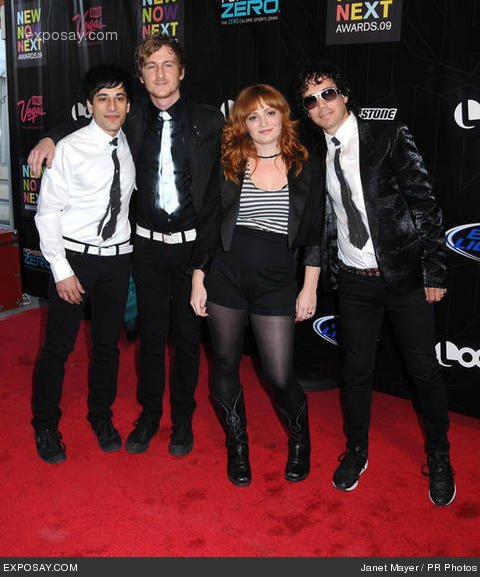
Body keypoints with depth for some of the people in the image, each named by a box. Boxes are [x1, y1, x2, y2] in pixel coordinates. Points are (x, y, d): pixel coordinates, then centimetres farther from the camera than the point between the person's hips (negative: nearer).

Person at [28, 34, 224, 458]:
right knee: (151, 335, 12)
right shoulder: (132, 120, 3)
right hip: (147, 247, 2)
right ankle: (149, 415, 29)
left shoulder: (209, 122, -3)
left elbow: (222, 188, -1)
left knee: (188, 336, 10)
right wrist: (50, 137, -1)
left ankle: (183, 418, 28)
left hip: (192, 246, -1)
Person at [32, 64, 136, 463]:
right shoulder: (69, 149, -11)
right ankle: (46, 427, 24)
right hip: (74, 256, -4)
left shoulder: (128, 145, 4)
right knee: (58, 347, 4)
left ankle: (101, 419, 34)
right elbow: (48, 212, -10)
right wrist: (61, 270, -14)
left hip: (117, 257, 5)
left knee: (108, 344, 14)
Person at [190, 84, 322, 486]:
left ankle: (299, 440, 30)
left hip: (276, 284, -1)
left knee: (280, 376, -1)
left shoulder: (306, 169, 2)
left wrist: (309, 288, 1)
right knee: (226, 366, 10)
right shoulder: (228, 165, 3)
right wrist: (197, 281, 2)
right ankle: (237, 446, 32)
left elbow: (315, 235, 4)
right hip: (225, 278, 2)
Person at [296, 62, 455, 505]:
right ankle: (356, 452, 33)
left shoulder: (389, 137, -7)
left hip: (406, 275, -3)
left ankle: (439, 458, 30)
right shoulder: (317, 154, 4)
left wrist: (434, 270, -10)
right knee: (357, 370, 12)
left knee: (425, 370, 7)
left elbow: (425, 203, -8)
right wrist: (324, 270, 5)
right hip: (355, 281, 3)